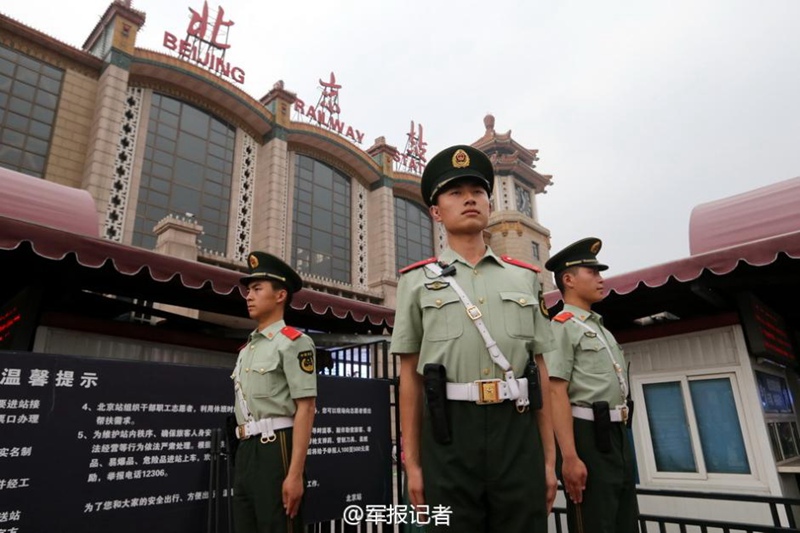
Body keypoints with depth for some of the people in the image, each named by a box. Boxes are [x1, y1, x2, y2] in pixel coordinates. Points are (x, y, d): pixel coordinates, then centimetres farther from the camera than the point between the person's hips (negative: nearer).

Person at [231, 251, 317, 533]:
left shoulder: (293, 342, -7)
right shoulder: (246, 349, 17)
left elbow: (305, 410, -14)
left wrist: (295, 474, -19)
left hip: (276, 449, -8)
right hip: (245, 452, 8)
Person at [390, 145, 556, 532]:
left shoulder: (524, 277, 12)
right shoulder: (418, 280, 6)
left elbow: (539, 369, 11)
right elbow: (410, 376, 4)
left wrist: (549, 457, 7)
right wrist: (412, 463, 1)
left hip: (518, 430, 2)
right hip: (449, 432, -1)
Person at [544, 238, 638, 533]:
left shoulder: (601, 329, 19)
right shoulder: (562, 326, -9)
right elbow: (556, 392, -18)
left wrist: (622, 438, 19)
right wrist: (570, 457, -24)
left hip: (618, 435, 9)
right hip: (588, 436, -9)